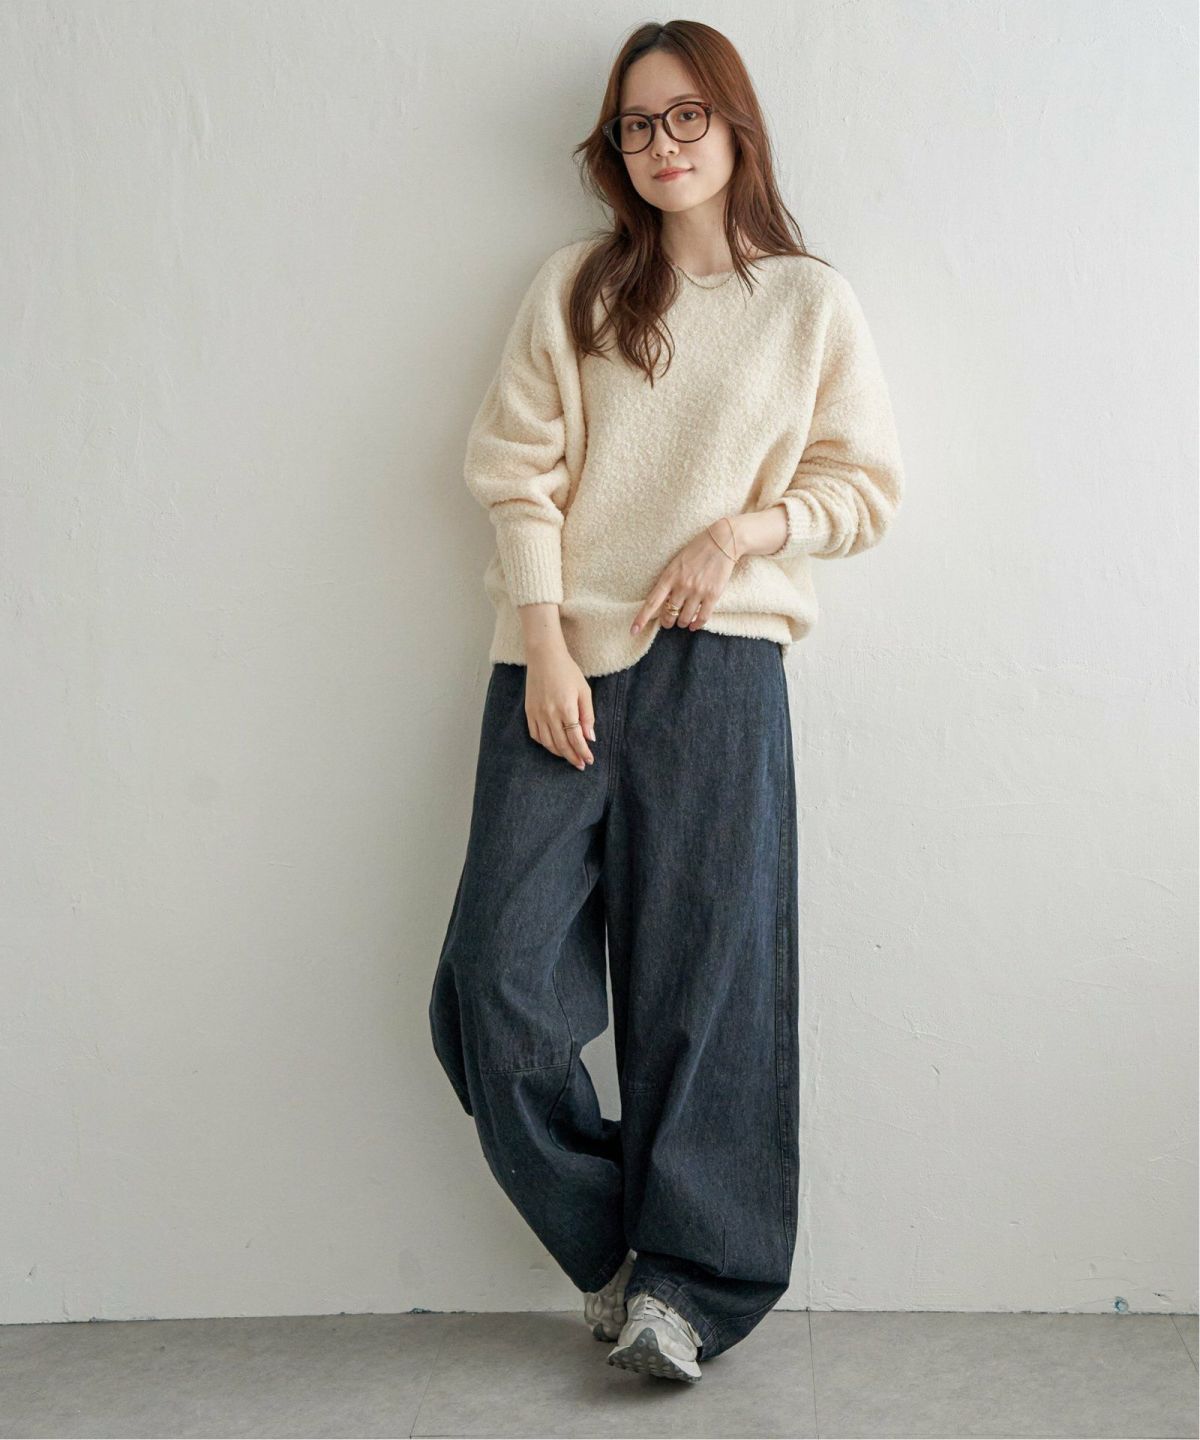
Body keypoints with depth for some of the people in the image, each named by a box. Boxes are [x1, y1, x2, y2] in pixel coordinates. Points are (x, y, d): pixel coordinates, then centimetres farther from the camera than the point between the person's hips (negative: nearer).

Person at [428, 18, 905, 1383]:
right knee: (500, 977, -6)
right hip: (559, 660, 2)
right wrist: (543, 645, -6)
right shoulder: (573, 286, 12)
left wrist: (747, 527, -6)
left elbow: (866, 485, 12)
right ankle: (611, 1245, 13)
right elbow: (516, 470, 5)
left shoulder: (811, 301, 11)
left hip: (715, 665, -1)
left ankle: (689, 1280, 12)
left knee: (705, 979, -1)